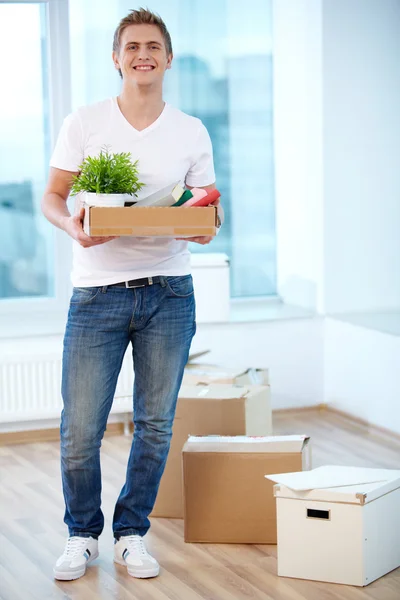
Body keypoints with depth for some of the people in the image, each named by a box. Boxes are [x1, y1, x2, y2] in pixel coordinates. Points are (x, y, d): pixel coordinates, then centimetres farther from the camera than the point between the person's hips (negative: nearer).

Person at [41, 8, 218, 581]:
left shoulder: (192, 132, 7)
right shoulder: (84, 124, 3)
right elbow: (52, 196, 6)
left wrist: (205, 225, -12)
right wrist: (73, 225, -15)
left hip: (168, 293, 2)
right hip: (97, 292, -1)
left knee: (155, 424, 8)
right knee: (80, 427, -1)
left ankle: (132, 533, 25)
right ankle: (82, 534, 21)